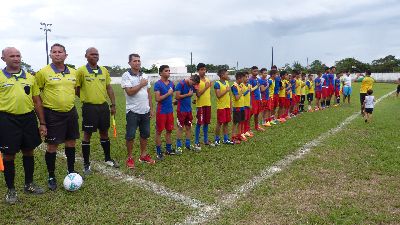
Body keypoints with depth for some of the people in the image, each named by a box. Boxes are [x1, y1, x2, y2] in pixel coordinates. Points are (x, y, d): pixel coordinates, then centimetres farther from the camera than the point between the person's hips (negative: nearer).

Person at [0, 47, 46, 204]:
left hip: (28, 118, 3)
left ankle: (29, 184, 29)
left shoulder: (30, 77, 9)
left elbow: (37, 101, 11)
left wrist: (42, 123, 9)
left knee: (28, 152, 13)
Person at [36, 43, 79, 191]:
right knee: (52, 146, 3)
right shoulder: (43, 72, -8)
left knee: (71, 142, 13)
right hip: (53, 114, -4)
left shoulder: (73, 72, 5)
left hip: (70, 112, 5)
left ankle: (71, 171, 31)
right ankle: (51, 177, 21)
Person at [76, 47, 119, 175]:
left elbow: (109, 88, 12)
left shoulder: (104, 70, 9)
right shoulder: (81, 71, -5)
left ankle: (108, 159, 29)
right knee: (87, 135, 3)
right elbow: (77, 89, 0)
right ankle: (86, 164, 15)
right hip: (89, 107, -4)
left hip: (103, 106, 5)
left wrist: (113, 104, 8)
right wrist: (86, 97, -1)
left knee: (104, 132, 14)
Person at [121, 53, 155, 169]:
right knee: (130, 136, 2)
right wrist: (141, 84, -9)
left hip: (145, 111, 6)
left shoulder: (145, 76, 11)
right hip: (133, 111, -5)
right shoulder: (126, 75, -7)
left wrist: (151, 108, 10)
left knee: (145, 134, 12)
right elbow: (130, 92, -20)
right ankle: (130, 158, 16)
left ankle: (143, 155, 26)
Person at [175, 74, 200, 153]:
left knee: (189, 127, 11)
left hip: (189, 110, 6)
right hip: (181, 110, -6)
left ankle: (188, 144, 23)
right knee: (180, 128, 1)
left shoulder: (191, 85, 5)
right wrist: (188, 94, -15)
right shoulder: (181, 84, -14)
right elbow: (177, 97, -18)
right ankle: (178, 146, 11)